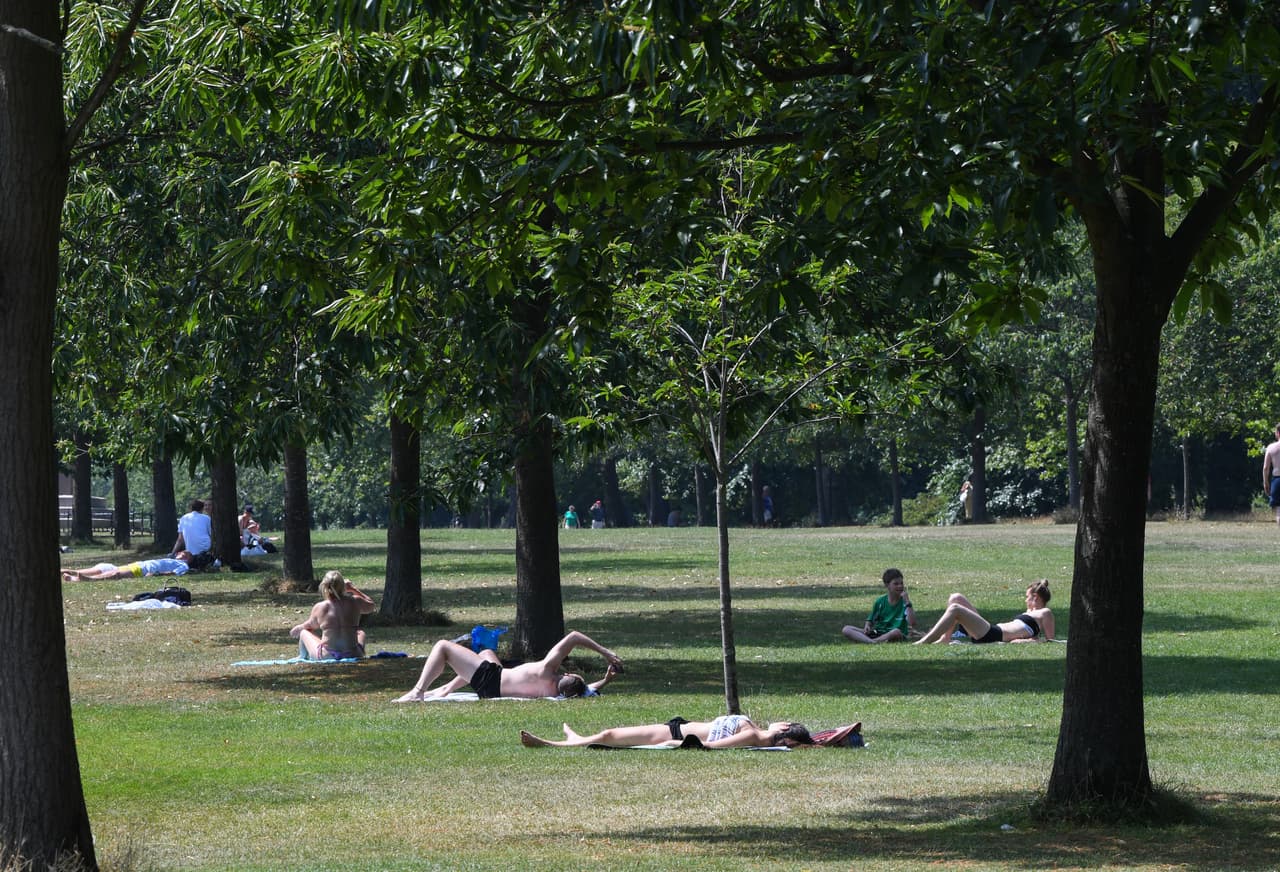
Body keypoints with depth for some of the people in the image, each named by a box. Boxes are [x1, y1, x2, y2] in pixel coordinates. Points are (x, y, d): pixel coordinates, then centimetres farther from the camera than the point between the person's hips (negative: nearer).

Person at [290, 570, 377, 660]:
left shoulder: (319, 607, -10)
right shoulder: (355, 602, -8)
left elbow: (311, 625, 10)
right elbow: (371, 605, 15)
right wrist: (353, 588, 19)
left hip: (325, 657, -1)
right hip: (353, 656, 2)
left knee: (304, 632, 27)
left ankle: (302, 659, 51)